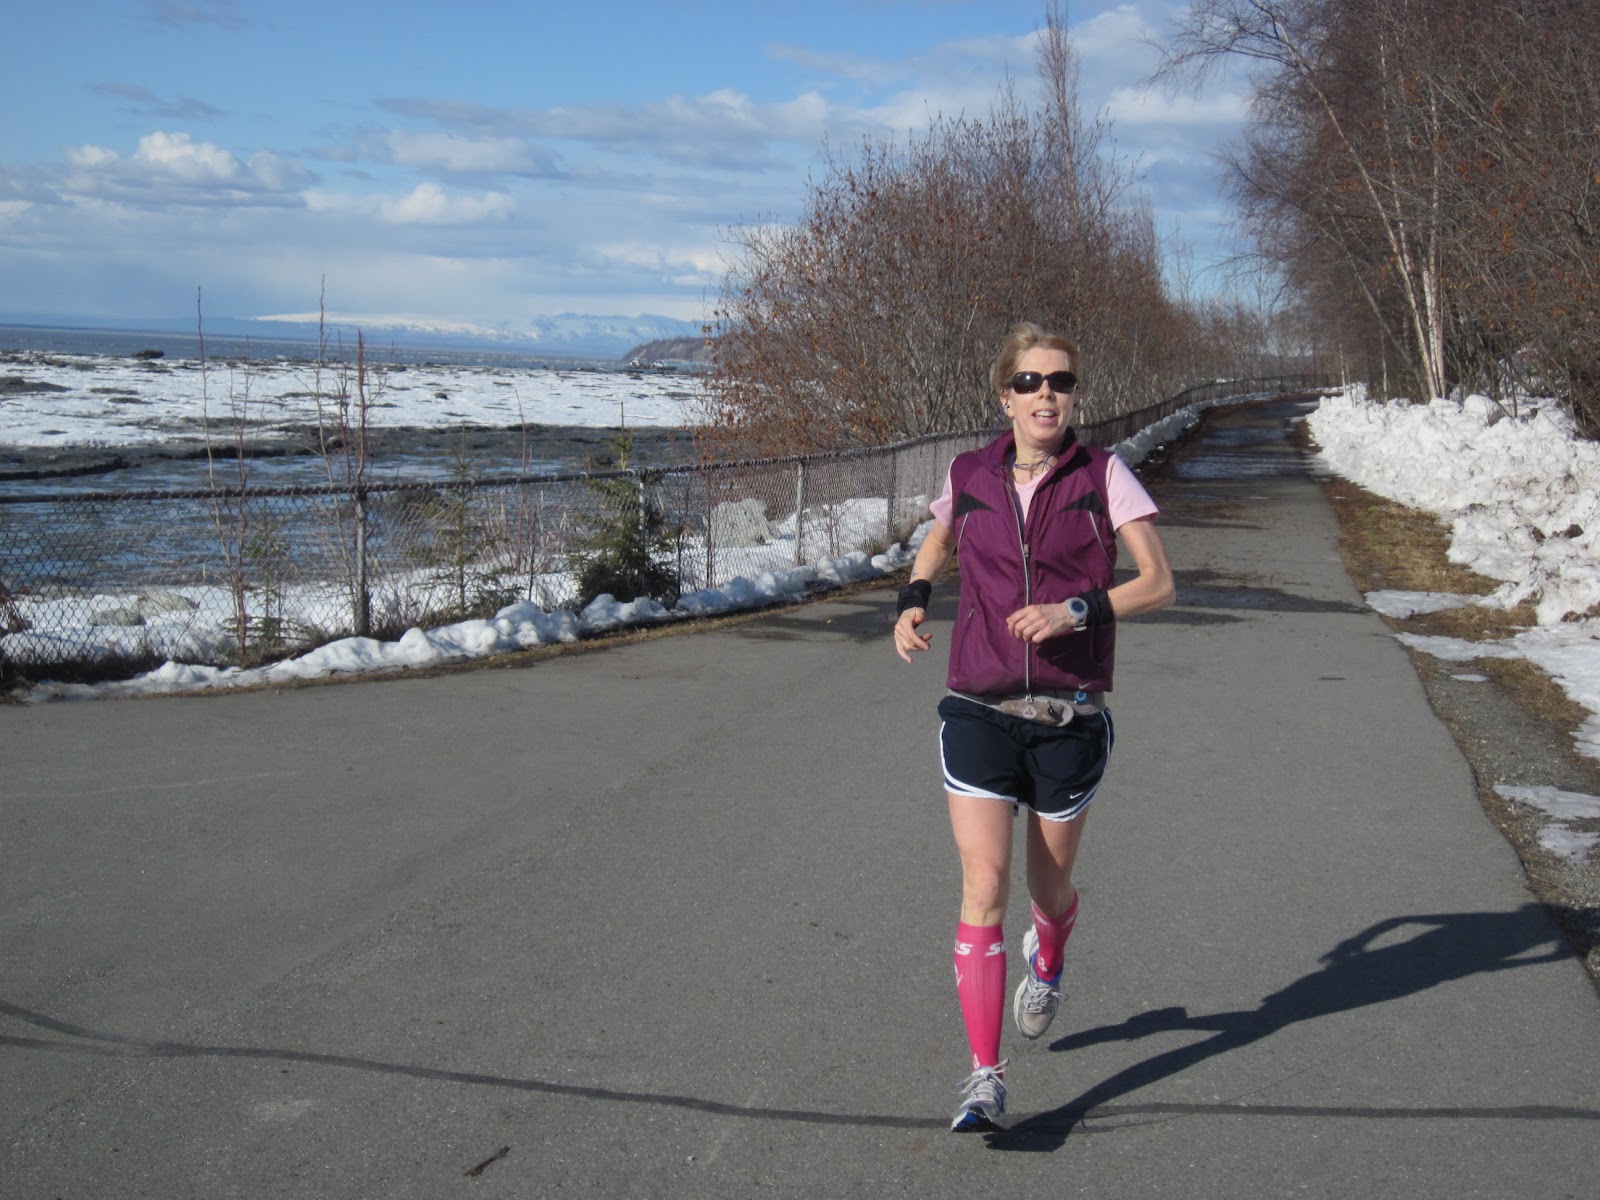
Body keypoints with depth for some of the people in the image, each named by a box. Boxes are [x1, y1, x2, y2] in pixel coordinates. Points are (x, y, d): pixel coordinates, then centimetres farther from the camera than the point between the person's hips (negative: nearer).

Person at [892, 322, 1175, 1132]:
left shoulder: (1102, 476, -3)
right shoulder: (969, 476, 3)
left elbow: (1158, 583, -5)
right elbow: (938, 540, 24)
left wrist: (1076, 610, -20)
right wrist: (913, 598, 5)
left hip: (1070, 721, 0)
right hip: (978, 712, 1)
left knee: (1049, 888, 14)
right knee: (984, 890, -10)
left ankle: (1046, 962, 51)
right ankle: (985, 1075, -5)